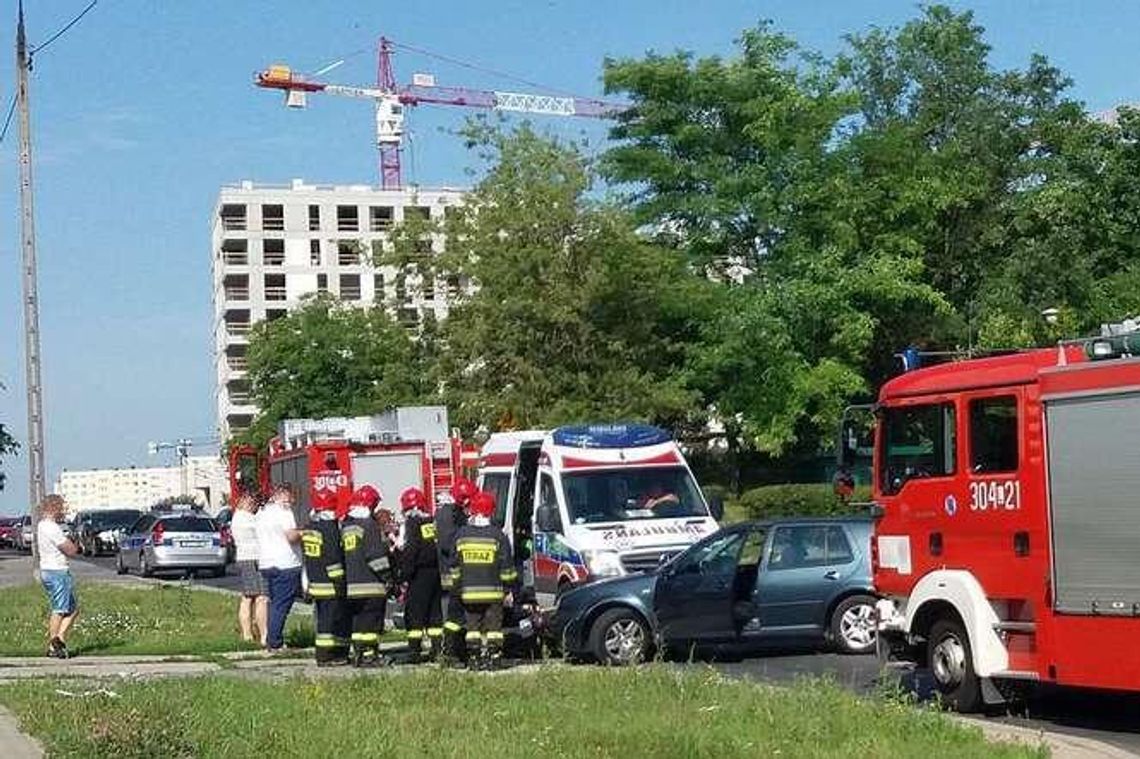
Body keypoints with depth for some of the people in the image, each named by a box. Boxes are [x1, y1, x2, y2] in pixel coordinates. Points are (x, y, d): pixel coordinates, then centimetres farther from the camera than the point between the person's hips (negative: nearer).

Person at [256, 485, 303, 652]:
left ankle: (271, 641, 16)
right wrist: (302, 533, 0)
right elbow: (291, 536, -19)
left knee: (274, 603, 16)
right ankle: (274, 643, -8)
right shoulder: (283, 510, -10)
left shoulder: (262, 512, 15)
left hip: (265, 564, 8)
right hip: (286, 565, -8)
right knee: (281, 605, -5)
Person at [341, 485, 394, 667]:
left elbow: (342, 553, 19)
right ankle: (368, 654, -6)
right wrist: (388, 577, -9)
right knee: (371, 618, -4)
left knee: (358, 618, 12)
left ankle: (358, 652, 14)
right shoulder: (369, 525, -11)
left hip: (351, 584, 8)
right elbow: (377, 555, -15)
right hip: (371, 584, -8)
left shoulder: (346, 526, 13)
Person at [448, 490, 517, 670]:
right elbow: (506, 566, -3)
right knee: (493, 627, 2)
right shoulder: (497, 535, -5)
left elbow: (454, 566, 8)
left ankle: (474, 660, 8)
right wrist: (508, 589, 5)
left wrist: (456, 588, 16)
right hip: (493, 591, -2)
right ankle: (493, 660, -1)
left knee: (472, 627, 9)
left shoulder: (461, 534, 3)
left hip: (469, 591, 2)